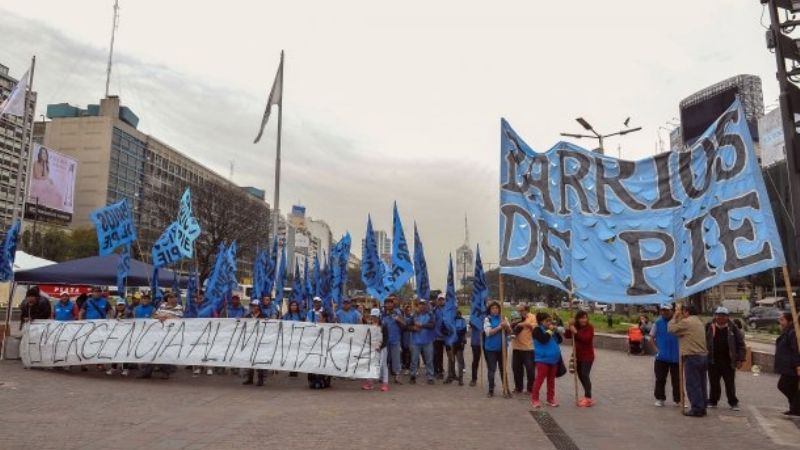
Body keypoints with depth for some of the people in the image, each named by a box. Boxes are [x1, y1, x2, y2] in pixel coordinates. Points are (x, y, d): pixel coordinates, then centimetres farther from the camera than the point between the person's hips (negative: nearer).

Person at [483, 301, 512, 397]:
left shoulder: (503, 318, 4)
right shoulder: (487, 319, -5)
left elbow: (510, 331, 1)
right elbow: (488, 332, -15)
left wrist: (506, 326, -20)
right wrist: (500, 327, -24)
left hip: (502, 347, 3)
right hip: (491, 348, -3)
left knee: (503, 369, 11)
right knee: (491, 370, 3)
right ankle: (491, 390, 13)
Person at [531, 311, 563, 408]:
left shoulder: (551, 329, 13)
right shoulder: (537, 330, -8)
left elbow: (559, 340, 10)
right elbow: (543, 340, -24)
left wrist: (556, 331, -3)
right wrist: (550, 331, -16)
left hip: (554, 359, 7)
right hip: (543, 359, -7)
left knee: (551, 380, 13)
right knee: (540, 379, -5)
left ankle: (551, 399, 23)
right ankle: (534, 399, 3)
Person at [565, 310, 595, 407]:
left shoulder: (590, 327, -12)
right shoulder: (575, 327, 4)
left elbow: (586, 338, -26)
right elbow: (567, 336, -6)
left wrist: (576, 332, -28)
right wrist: (570, 327, -19)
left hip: (587, 356, -7)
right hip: (578, 355, 7)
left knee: (585, 375, -11)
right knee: (580, 375, 12)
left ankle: (588, 398, -6)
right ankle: (587, 396, 25)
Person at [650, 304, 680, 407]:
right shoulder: (658, 323, 2)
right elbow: (652, 338, 7)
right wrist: (655, 349, -6)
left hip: (675, 357, -1)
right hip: (661, 356, 1)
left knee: (677, 379, 8)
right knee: (660, 379, 6)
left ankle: (678, 399, 20)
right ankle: (660, 399, 16)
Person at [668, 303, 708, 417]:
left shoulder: (686, 322, -11)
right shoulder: (700, 323, 18)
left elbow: (671, 329, -4)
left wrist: (675, 316, 7)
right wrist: (679, 318, 19)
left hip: (692, 357, -9)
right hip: (703, 356, 9)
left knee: (692, 385, -4)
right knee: (701, 384, 13)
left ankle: (697, 409, -3)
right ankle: (702, 408, 20)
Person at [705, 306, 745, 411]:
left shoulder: (733, 328, -1)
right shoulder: (709, 327, -1)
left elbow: (740, 344, 0)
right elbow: (703, 342, 5)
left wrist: (740, 359, -5)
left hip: (728, 362, -1)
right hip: (713, 361, 1)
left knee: (730, 383, 7)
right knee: (714, 383, 8)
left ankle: (733, 403, 20)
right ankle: (712, 401, 20)